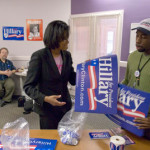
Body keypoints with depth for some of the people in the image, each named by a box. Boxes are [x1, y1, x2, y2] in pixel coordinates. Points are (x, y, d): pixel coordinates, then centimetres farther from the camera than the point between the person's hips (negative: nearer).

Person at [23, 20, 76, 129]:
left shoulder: (67, 55, 0)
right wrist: (45, 98, -27)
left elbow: (72, 80, 7)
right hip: (47, 109, -4)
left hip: (65, 107, 5)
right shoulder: (39, 56, -15)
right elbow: (28, 86, -13)